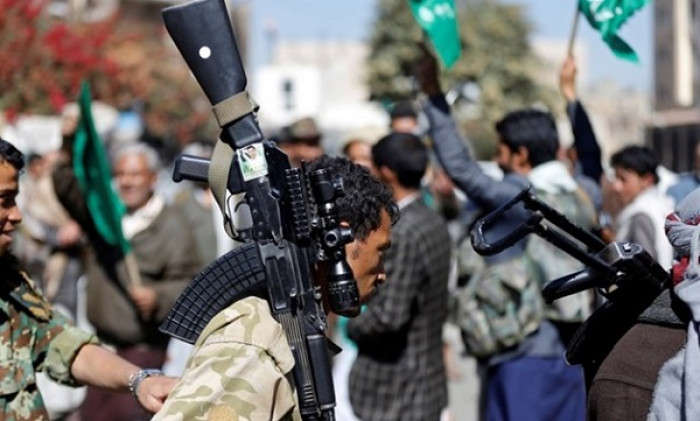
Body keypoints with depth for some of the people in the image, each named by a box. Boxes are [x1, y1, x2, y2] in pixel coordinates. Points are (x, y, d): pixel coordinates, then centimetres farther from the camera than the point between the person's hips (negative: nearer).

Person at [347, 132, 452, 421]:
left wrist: (354, 326, -6)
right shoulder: (434, 223, 7)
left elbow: (390, 316, -24)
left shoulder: (404, 233, -22)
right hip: (428, 378, 9)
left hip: (396, 389, -9)